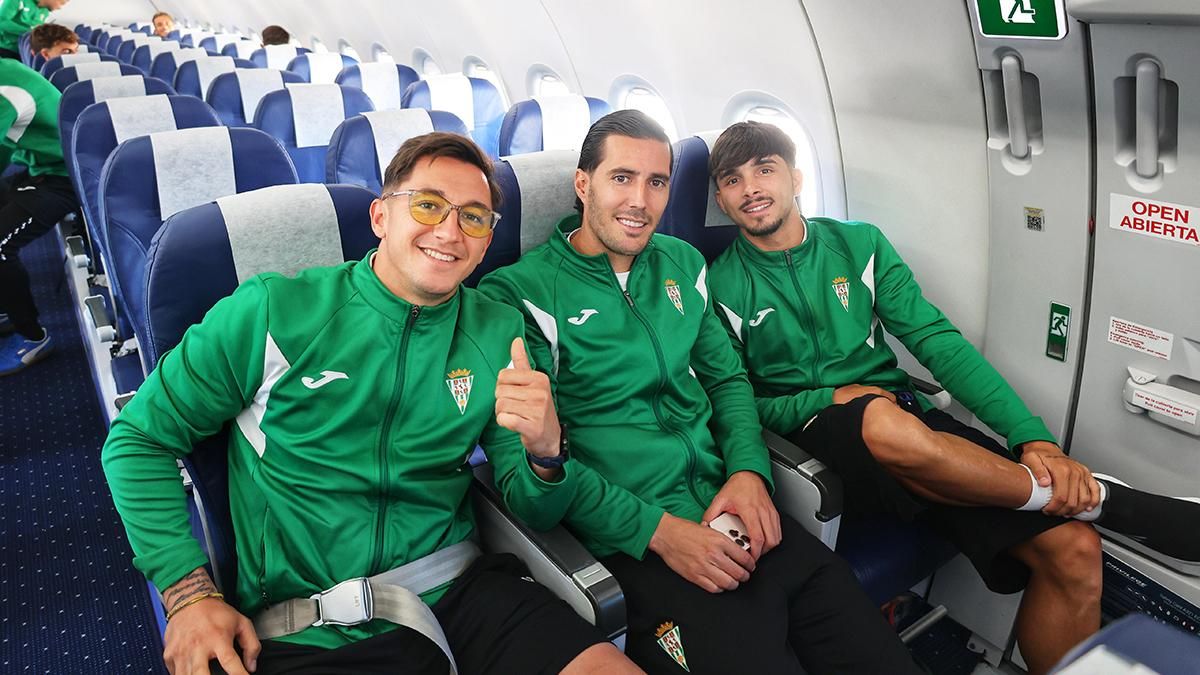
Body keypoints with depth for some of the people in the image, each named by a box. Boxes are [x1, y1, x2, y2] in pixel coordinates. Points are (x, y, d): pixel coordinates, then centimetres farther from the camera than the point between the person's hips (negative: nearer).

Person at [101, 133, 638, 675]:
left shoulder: (501, 334, 4)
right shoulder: (275, 310, -5)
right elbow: (139, 439, 3)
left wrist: (543, 453, -18)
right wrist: (189, 593, -5)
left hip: (457, 591, 3)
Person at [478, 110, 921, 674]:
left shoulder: (681, 263, 14)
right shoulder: (519, 292, -6)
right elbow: (521, 468, -10)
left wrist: (749, 470, -2)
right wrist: (657, 529, -17)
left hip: (739, 518, 6)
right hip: (633, 545, -5)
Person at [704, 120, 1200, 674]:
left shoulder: (859, 244, 8)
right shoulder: (721, 288, 0)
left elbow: (935, 339, 1)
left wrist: (1035, 439, -10)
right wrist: (829, 398, -15)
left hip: (902, 413, 4)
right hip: (813, 434, -3)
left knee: (1074, 550, -16)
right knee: (882, 419, -39)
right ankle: (1101, 499, -15)